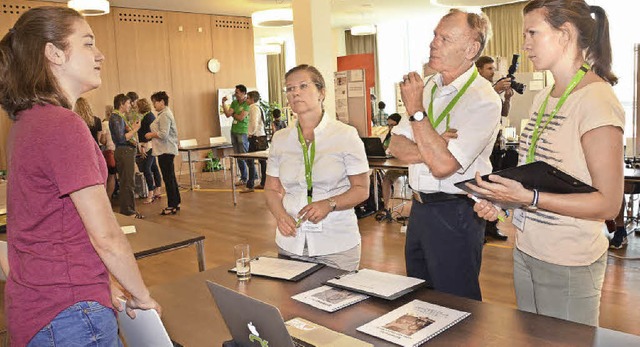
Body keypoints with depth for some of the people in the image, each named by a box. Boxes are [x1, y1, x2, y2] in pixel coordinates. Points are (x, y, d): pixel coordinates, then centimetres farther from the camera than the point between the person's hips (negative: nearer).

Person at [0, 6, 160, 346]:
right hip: (67, 314, -9)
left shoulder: (28, 121, 7)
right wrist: (142, 297, -5)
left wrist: (100, 290, 14)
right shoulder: (64, 126, -20)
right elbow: (105, 234, -19)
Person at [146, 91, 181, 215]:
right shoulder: (165, 113, 18)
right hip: (166, 150, 11)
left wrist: (151, 135, -8)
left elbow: (164, 134, -22)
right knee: (171, 177, 15)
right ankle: (176, 203, 23)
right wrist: (153, 135, 12)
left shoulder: (165, 115, -15)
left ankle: (172, 206, 0)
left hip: (165, 151, -11)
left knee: (168, 178, -5)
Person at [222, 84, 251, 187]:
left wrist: (233, 114, 1)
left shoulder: (247, 104, -9)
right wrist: (223, 103, -3)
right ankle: (243, 178, 16)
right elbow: (228, 114, 4)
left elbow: (241, 117, -16)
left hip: (243, 132, -7)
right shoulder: (234, 102, 13)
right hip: (234, 131, 7)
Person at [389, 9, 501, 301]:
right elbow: (396, 146, 3)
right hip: (419, 207, 8)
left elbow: (442, 165, -25)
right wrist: (431, 150, -17)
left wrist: (415, 109, -19)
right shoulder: (429, 87, 7)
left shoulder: (484, 100, -16)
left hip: (454, 213, -7)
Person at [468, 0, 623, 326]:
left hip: (569, 265, -8)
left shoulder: (596, 100, -16)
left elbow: (608, 204, -19)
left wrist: (529, 198, -26)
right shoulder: (542, 98, 10)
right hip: (526, 252, 8)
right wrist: (500, 200, -1)